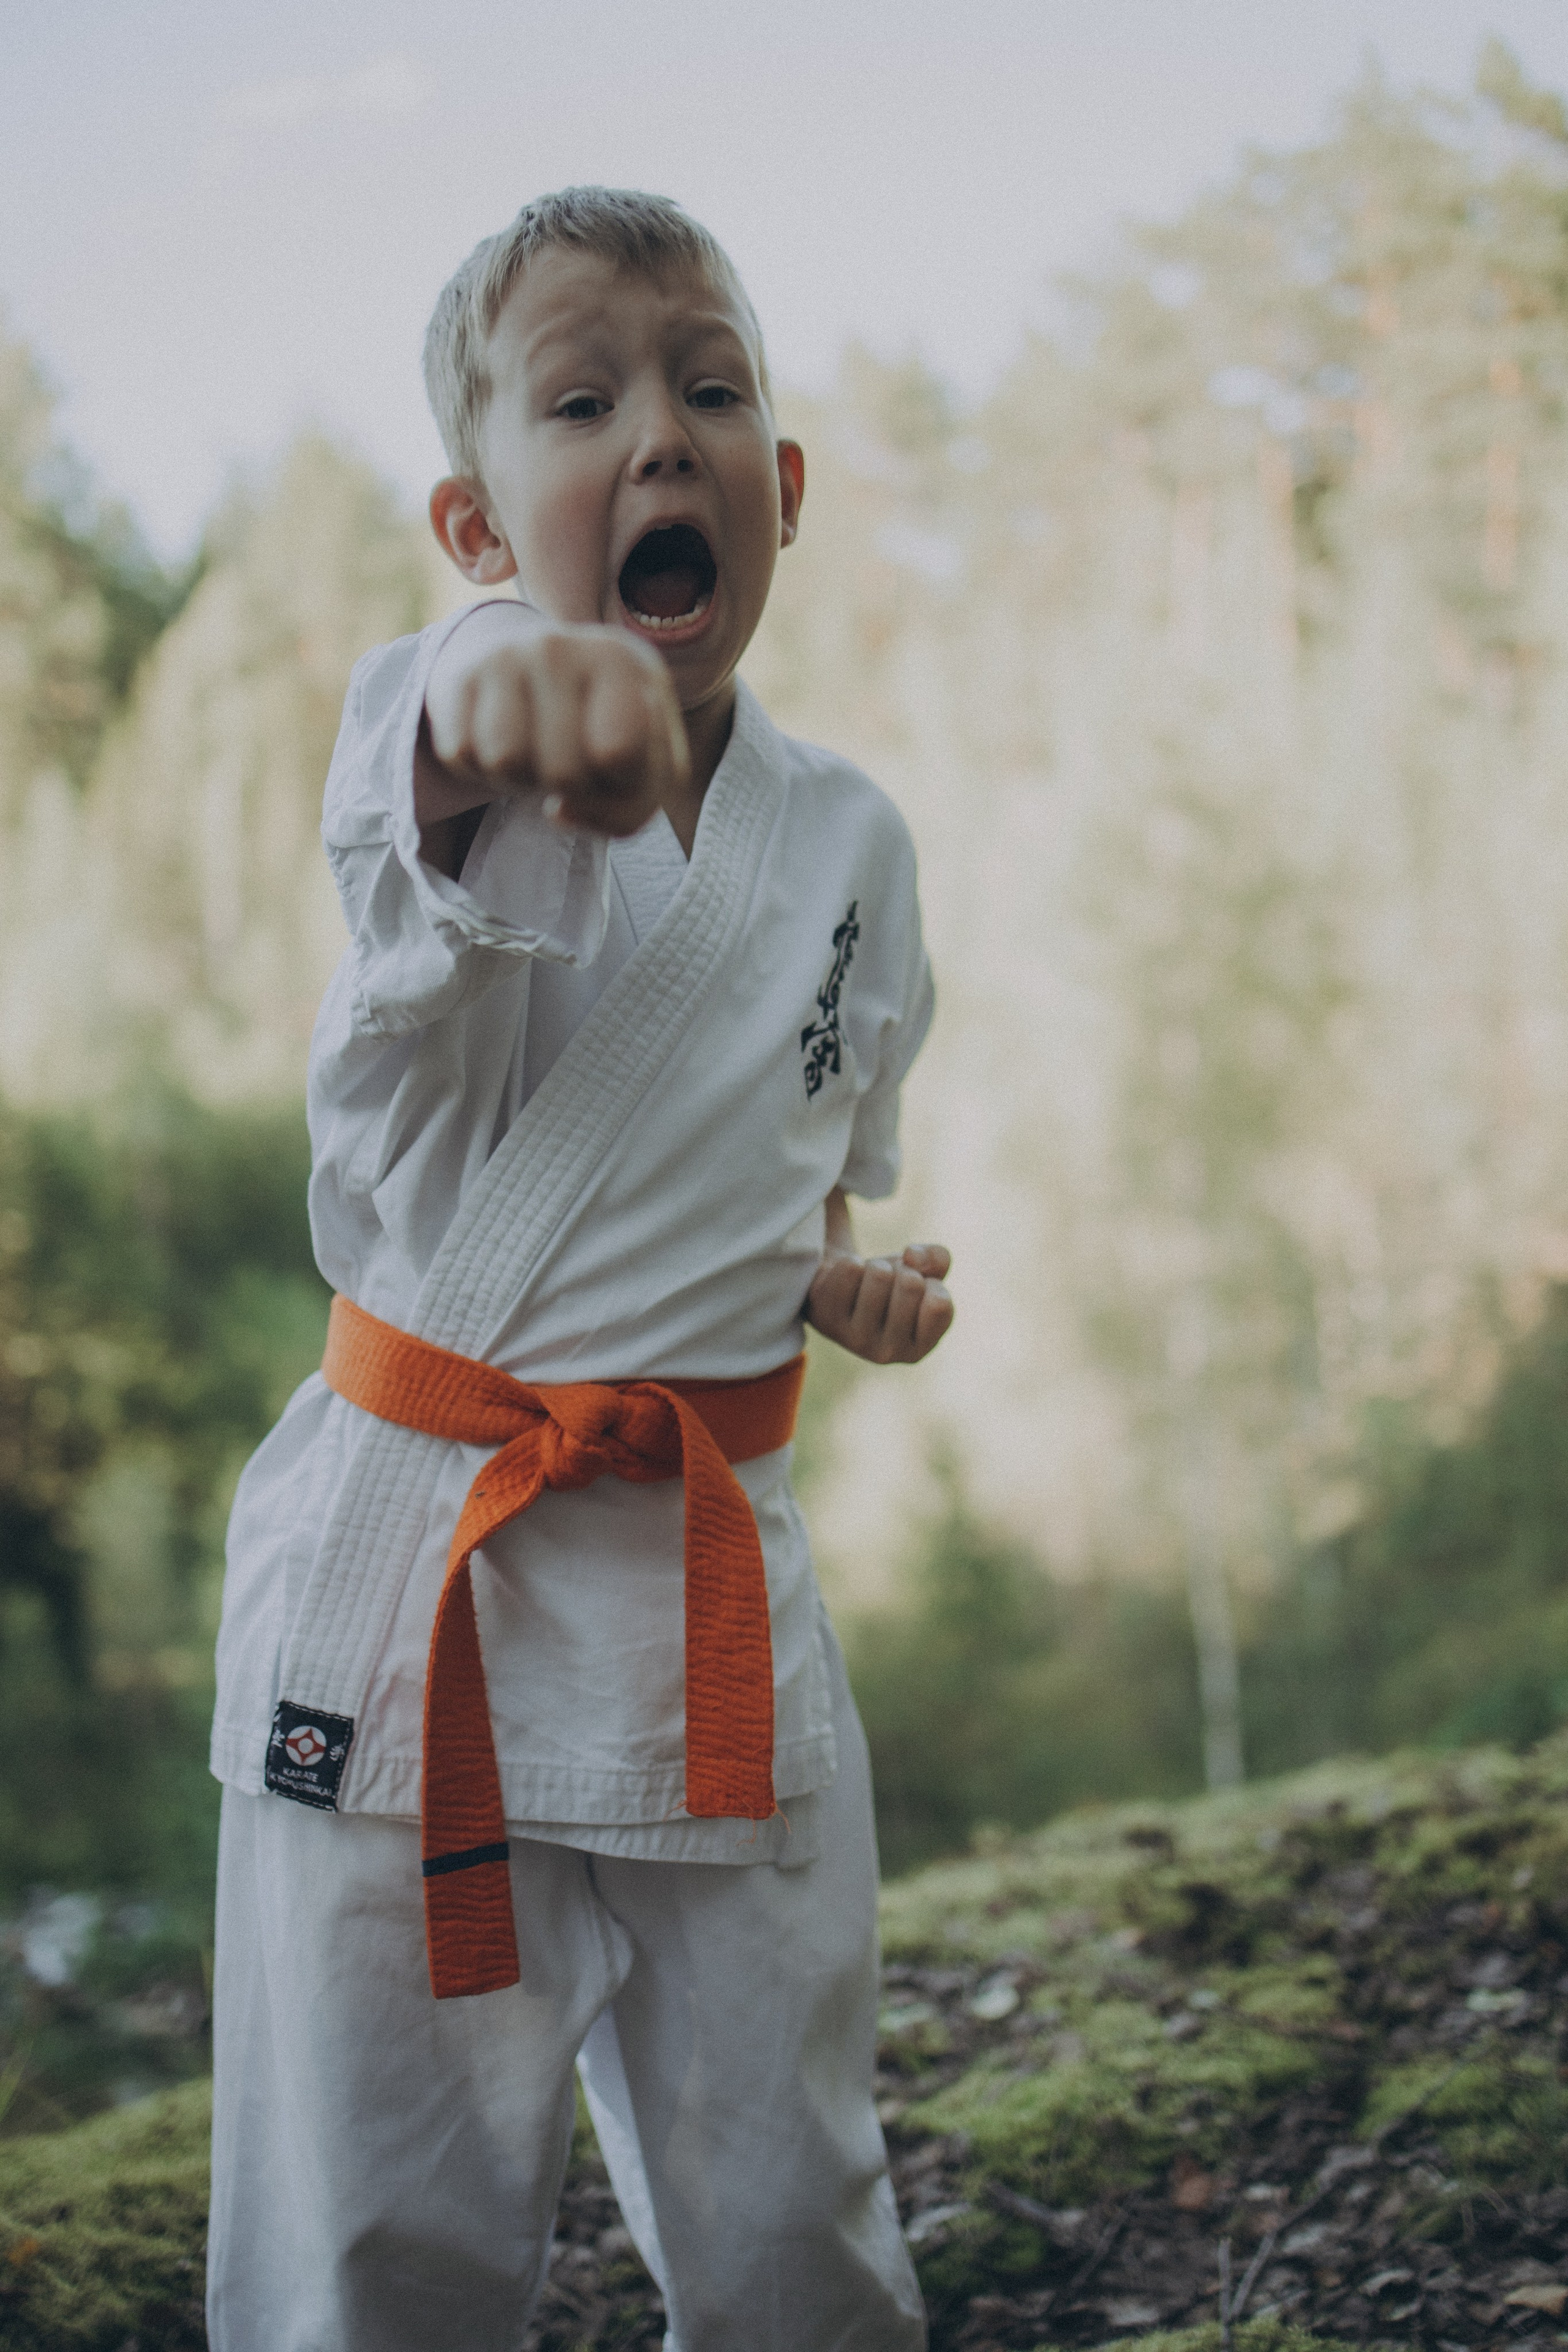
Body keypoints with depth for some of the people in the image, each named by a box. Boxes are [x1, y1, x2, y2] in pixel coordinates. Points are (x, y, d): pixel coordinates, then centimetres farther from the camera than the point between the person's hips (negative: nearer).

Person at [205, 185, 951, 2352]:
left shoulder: (848, 837, 5)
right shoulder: (430, 725, -9)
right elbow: (413, 807, -36)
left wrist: (845, 1276, -1)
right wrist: (498, 700, -60)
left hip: (712, 1575, 3)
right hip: (406, 1562, -3)